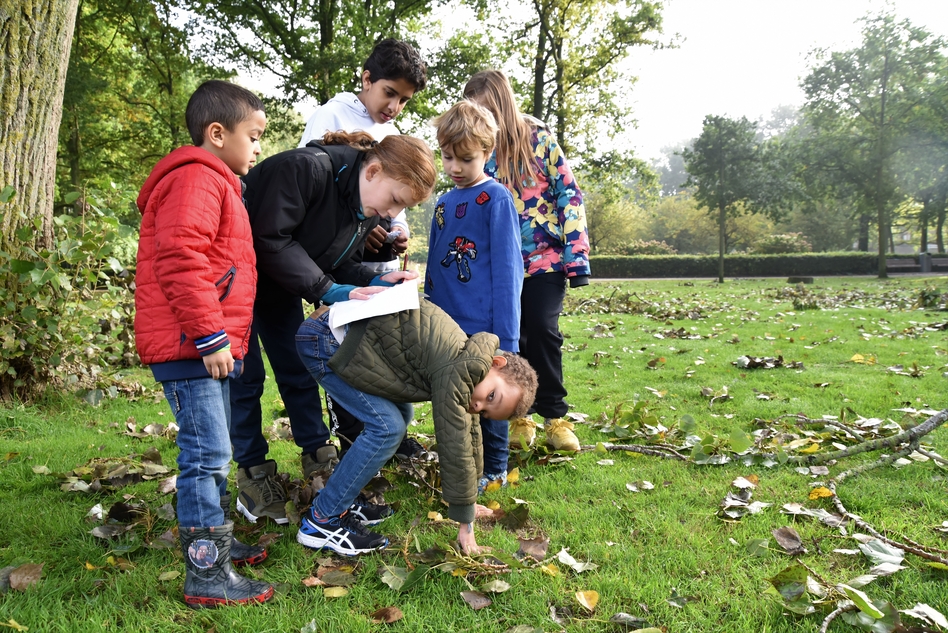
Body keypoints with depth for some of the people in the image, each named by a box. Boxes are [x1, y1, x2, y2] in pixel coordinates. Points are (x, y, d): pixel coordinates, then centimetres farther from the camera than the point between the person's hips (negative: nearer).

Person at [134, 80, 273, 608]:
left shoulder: (214, 184, 23)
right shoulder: (196, 179, -12)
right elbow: (180, 261, -24)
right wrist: (209, 336, -23)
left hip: (207, 346, 11)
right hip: (190, 346, -11)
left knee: (213, 451, 19)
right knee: (207, 454, -9)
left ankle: (217, 539, 33)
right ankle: (207, 576, -4)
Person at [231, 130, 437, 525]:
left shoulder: (367, 211, -6)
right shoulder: (305, 168, -32)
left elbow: (337, 264, 1)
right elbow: (270, 240, -33)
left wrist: (375, 282, -18)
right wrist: (326, 290, -33)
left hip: (281, 287, 8)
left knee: (300, 371, 11)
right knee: (245, 377, -1)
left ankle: (318, 458, 24)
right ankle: (252, 475, 13)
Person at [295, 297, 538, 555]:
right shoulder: (458, 372, -23)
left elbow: (469, 433, 18)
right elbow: (454, 448, -18)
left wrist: (468, 505, 26)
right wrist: (466, 524, -7)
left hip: (349, 337, 9)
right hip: (324, 341, -9)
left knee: (400, 415, 12)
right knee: (387, 428, -12)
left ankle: (343, 501, 19)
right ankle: (321, 520, -1)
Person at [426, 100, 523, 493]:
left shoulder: (496, 199, -9)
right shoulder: (444, 202, 11)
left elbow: (507, 269, -13)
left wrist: (505, 336, -16)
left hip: (483, 327, -6)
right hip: (446, 325, 7)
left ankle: (493, 471, 24)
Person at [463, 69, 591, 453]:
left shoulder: (539, 140, -5)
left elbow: (569, 195, -6)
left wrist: (577, 256, -12)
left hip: (545, 259, -3)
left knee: (542, 330, -12)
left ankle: (554, 415, 5)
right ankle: (519, 415, 19)